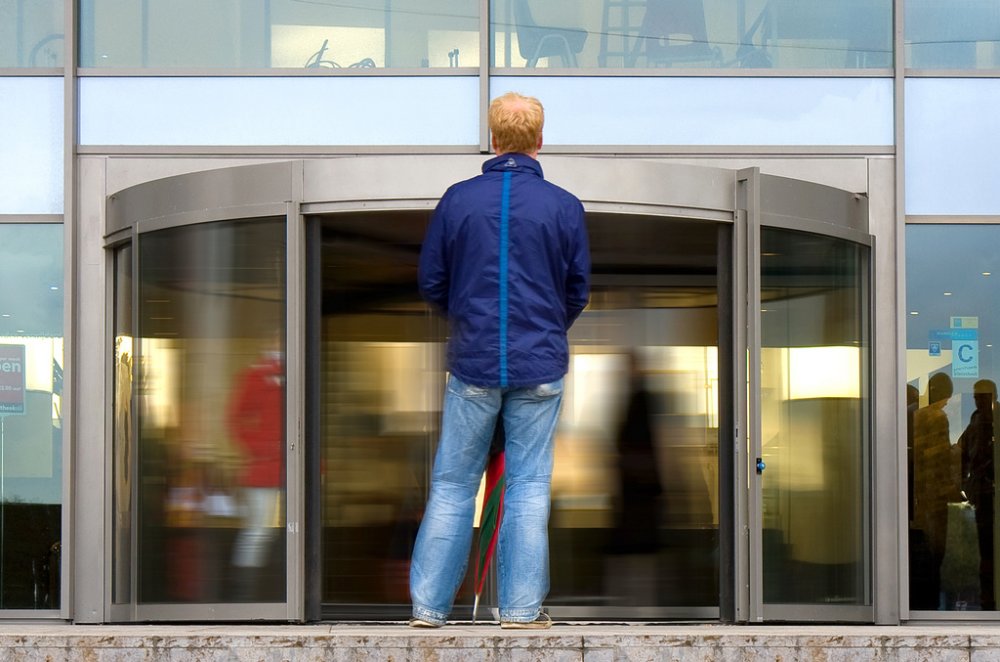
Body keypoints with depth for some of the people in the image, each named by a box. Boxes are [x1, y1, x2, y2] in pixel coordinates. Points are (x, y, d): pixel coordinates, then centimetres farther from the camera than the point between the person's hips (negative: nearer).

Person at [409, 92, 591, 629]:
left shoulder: (458, 199, -1)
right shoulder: (565, 206, -1)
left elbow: (430, 282, 5)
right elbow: (578, 289, 7)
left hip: (473, 362, 0)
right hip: (540, 364, 0)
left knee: (452, 484, 7)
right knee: (529, 485, 5)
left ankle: (428, 605, 8)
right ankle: (521, 608, 6)